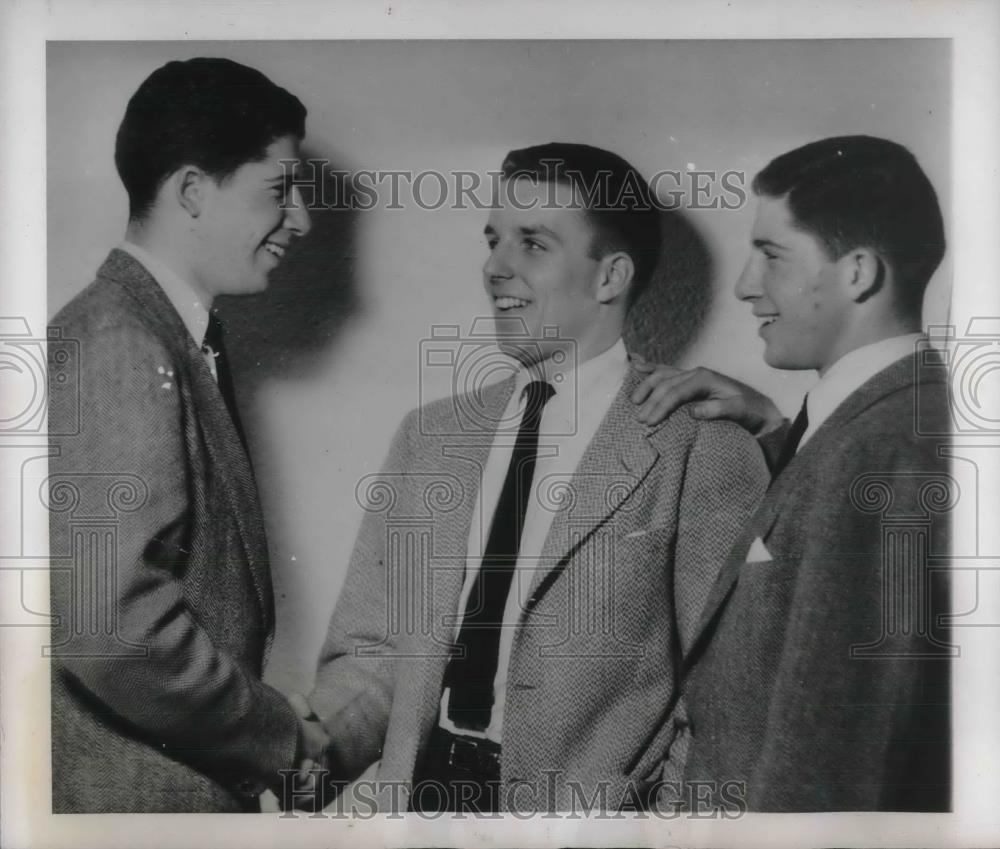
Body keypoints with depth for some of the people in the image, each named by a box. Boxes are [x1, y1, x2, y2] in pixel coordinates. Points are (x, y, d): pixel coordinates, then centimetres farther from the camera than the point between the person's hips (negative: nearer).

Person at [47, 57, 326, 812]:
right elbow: (113, 625, -27)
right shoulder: (117, 351, -20)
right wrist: (280, 738, -15)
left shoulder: (179, 343, 9)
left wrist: (277, 725, 4)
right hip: (131, 791, -9)